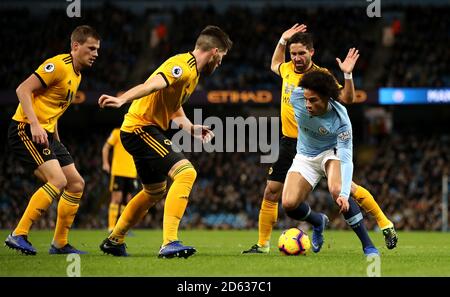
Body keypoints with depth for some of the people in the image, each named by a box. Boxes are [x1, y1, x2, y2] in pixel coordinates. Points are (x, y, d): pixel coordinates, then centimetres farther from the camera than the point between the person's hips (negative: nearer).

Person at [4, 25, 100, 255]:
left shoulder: (77, 75, 17)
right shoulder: (58, 66, -13)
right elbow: (23, 90, -20)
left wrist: (56, 142, 19)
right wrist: (34, 125, -28)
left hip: (45, 133, 10)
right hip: (25, 130, -10)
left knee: (76, 184, 8)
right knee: (58, 180, -22)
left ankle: (60, 243, 14)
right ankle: (18, 235, -19)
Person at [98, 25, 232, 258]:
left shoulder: (193, 72, 16)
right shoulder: (183, 66, -16)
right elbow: (153, 84, -33)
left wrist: (193, 130, 5)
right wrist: (122, 100, -48)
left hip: (138, 131, 11)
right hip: (141, 128, -11)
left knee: (155, 191, 26)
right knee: (185, 173, -23)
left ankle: (114, 241, 40)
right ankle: (169, 243, -30)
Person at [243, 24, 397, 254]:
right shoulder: (288, 69, 4)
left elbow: (347, 99, -15)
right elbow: (275, 65, 29)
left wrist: (348, 74, -30)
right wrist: (282, 41, 16)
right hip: (290, 142, 5)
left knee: (346, 187, -8)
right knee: (271, 193, 0)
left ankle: (386, 225, 4)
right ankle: (262, 245, 10)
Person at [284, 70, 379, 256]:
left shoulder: (340, 119, -32)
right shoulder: (296, 97, -25)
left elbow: (346, 159, -35)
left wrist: (344, 194, -47)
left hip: (331, 152, -4)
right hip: (305, 157, 4)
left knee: (336, 190, -34)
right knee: (289, 205, -15)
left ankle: (368, 246, -24)